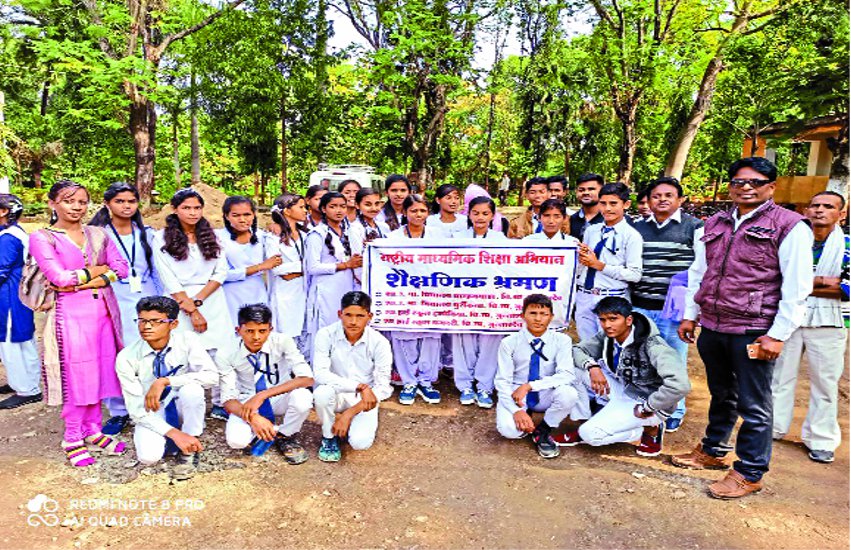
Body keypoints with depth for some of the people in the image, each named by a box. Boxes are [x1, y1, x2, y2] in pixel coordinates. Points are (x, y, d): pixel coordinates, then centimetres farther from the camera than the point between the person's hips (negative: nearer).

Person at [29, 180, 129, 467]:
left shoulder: (98, 234, 11)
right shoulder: (42, 238, 0)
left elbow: (121, 267, 1)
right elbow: (59, 276, -12)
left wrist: (83, 281, -9)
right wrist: (99, 269, -3)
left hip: (104, 311, 4)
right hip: (71, 313, -4)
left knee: (100, 372, 9)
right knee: (76, 375, 1)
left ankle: (93, 430, 24)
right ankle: (72, 439, 16)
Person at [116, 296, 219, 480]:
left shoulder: (186, 341, -17)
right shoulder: (126, 358, -16)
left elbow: (212, 376, -28)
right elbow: (136, 409, -16)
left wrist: (164, 381, -34)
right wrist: (174, 433, -27)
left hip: (182, 408, 0)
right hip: (151, 413, 0)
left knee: (191, 388, -33)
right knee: (149, 456, -28)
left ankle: (188, 451, -12)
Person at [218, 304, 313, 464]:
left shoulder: (282, 342, -21)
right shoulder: (226, 356, -18)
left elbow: (307, 378, -29)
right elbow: (229, 399, -15)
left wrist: (262, 395, -36)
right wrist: (253, 418, -36)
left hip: (279, 397, 0)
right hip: (247, 403, 1)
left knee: (302, 397, -34)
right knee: (236, 440, -29)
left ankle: (285, 437, -2)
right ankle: (273, 430, 3)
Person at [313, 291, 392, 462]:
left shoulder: (379, 342, -17)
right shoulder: (326, 335, -17)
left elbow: (383, 387, -14)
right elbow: (320, 373, -26)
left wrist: (349, 413, -19)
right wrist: (360, 386, -36)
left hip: (365, 400, 0)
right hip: (337, 395, 1)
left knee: (360, 442, -24)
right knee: (322, 392, -33)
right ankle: (329, 436, -3)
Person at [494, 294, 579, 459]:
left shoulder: (561, 340, -8)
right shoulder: (509, 343, -9)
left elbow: (567, 375, -21)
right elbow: (502, 382, -11)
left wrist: (529, 386, -29)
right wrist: (517, 410, -27)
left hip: (546, 396, 1)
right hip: (515, 395, -1)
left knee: (568, 393, -31)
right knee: (508, 429, -30)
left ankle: (542, 432, -4)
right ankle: (526, 417, 9)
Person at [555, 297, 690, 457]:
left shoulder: (651, 345, -30)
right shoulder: (607, 336, -9)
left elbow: (679, 385, -40)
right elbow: (577, 350, -1)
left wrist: (646, 409, -28)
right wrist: (592, 366, -23)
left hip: (646, 400, -7)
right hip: (624, 389, 7)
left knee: (591, 434, -19)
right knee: (580, 367, -9)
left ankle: (650, 428, 1)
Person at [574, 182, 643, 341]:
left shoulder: (632, 235, -6)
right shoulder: (591, 231, 10)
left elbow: (635, 275, -12)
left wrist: (600, 265, -13)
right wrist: (581, 257, -6)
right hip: (584, 297, 5)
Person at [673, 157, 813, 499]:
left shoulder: (790, 227, -6)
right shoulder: (714, 225, 11)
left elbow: (797, 288, -9)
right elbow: (698, 273, 16)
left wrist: (777, 335, -13)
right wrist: (690, 315, 13)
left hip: (753, 332, -5)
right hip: (712, 327, 5)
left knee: (754, 406, 5)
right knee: (721, 396, 21)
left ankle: (749, 473, 21)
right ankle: (712, 452, 37)